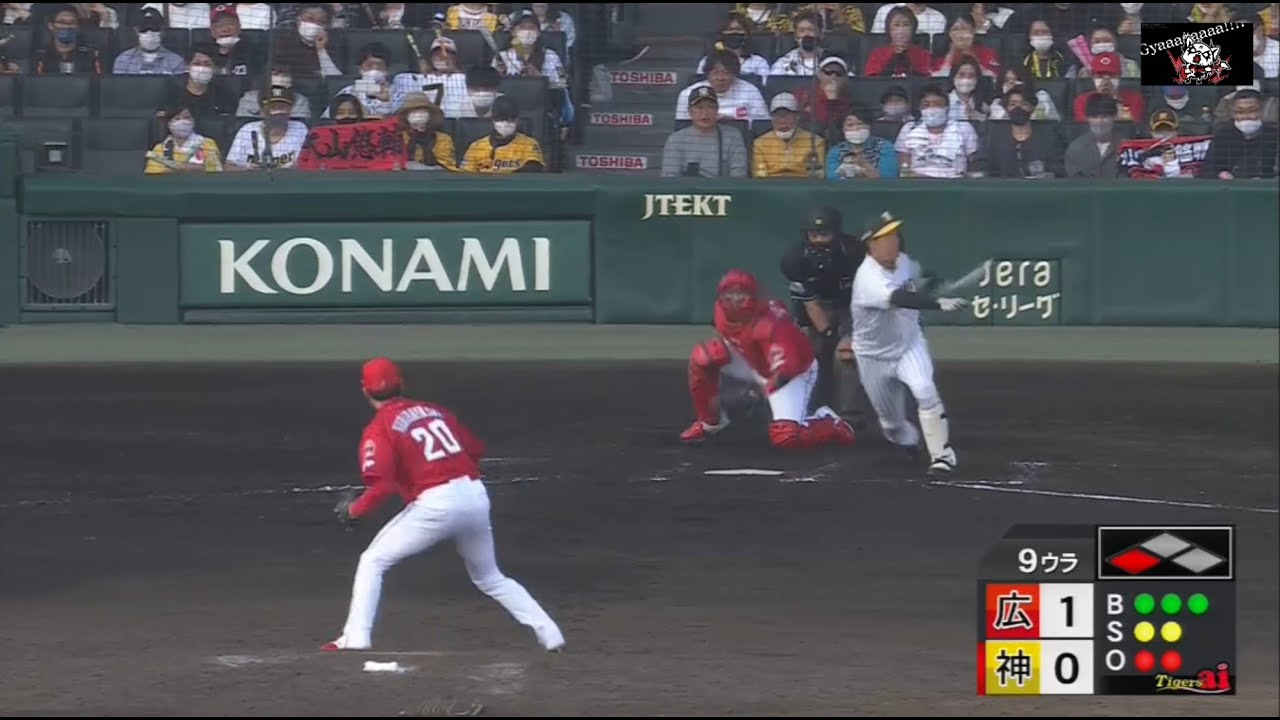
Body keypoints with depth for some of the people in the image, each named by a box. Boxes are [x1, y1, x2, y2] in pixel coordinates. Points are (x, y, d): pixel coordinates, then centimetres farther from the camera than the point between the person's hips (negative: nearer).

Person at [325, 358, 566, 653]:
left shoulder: (379, 429, -1)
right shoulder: (434, 410, 18)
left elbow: (382, 486, -12)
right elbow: (476, 448, 20)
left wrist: (354, 510, 2)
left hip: (435, 504, -6)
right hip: (476, 496, 6)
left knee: (372, 562, 8)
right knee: (491, 578, 23)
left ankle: (356, 637, -3)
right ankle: (549, 635, 17)